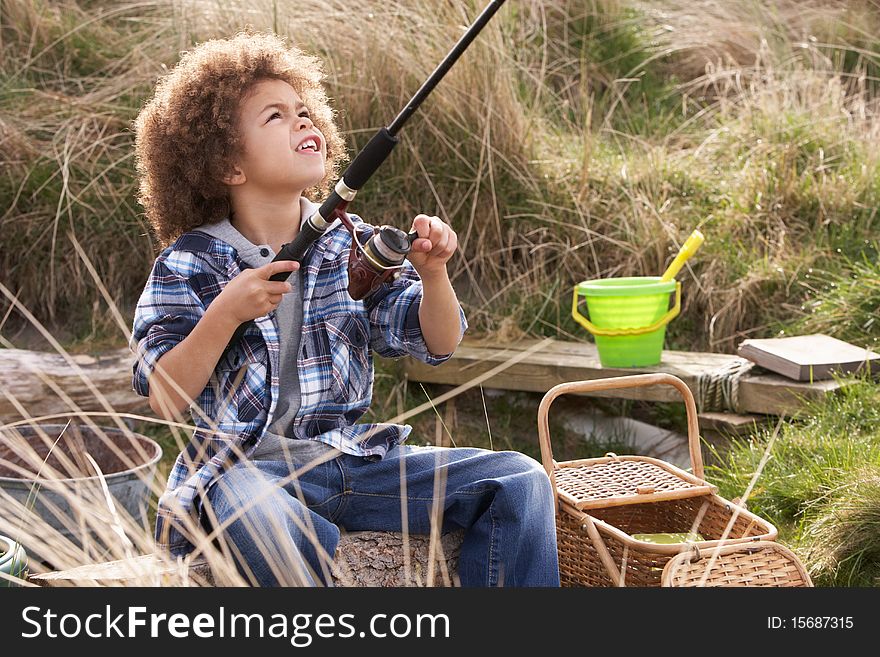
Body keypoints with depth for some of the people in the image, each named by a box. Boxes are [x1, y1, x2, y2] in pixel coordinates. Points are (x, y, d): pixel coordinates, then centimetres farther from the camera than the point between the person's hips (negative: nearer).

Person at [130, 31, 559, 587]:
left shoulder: (350, 243, 9)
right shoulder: (190, 265, -1)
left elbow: (438, 345, 6)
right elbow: (164, 400, -9)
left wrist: (433, 273, -13)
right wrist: (226, 314, -22)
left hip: (357, 459, 4)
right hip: (244, 470, -4)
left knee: (518, 481, -12)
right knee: (264, 520, -41)